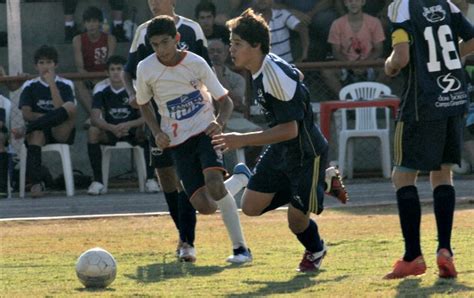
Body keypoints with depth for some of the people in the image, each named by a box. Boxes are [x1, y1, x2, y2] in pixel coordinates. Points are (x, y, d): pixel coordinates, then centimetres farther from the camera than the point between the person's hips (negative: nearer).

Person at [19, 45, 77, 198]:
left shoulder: (65, 85, 9)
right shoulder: (30, 86, 10)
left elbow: (61, 110, -8)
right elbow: (26, 115, -2)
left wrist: (52, 84, -11)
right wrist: (52, 117, -11)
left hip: (60, 132, 0)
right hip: (41, 133, 0)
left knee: (71, 106, -29)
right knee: (36, 134, -38)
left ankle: (29, 128, -33)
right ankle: (35, 183, -51)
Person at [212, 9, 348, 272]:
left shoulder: (276, 76, -29)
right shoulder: (260, 71, -1)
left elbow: (289, 129, -31)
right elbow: (297, 76, 20)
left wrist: (242, 140, -33)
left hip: (306, 153, -9)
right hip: (281, 151, 9)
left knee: (296, 219, -6)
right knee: (250, 207, 3)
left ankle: (315, 250, 32)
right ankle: (323, 183, 19)